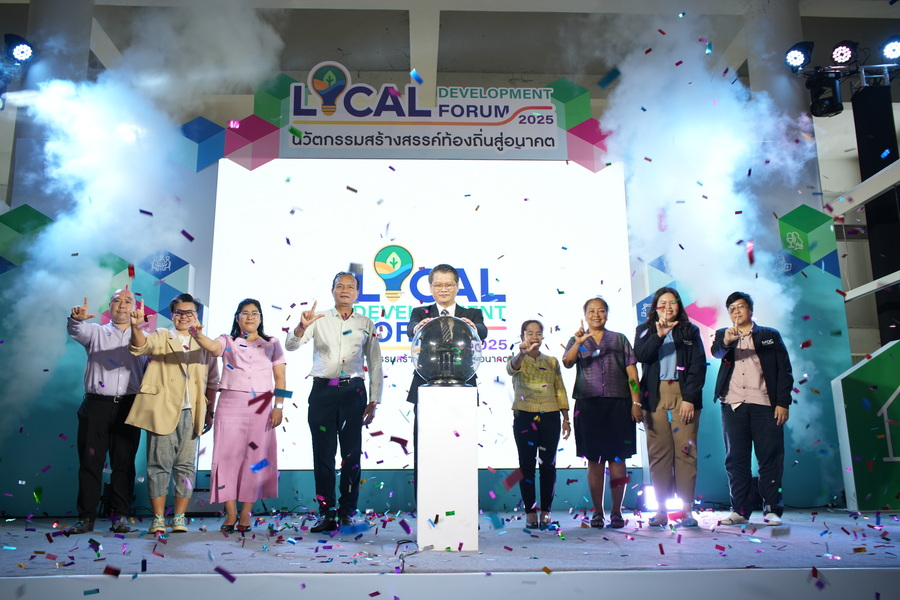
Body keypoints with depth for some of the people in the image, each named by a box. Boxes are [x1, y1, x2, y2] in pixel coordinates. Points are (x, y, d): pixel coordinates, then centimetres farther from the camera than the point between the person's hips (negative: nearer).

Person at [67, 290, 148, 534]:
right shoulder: (96, 333, 12)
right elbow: (76, 331, -10)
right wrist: (77, 318, -31)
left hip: (128, 407, 0)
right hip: (96, 405, 0)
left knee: (124, 463, 2)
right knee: (90, 462, 1)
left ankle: (119, 516, 8)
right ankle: (86, 517, 8)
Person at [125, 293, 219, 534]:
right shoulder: (162, 337, 9)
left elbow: (212, 381, 16)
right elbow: (141, 345, -13)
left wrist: (209, 412, 10)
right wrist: (136, 326, -34)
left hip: (191, 414, 2)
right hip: (163, 412, -2)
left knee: (186, 466, 3)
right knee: (159, 464, -2)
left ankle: (179, 517, 10)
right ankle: (158, 519, 5)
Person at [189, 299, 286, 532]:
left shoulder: (272, 344, 12)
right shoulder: (228, 341, 10)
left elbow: (280, 378, 6)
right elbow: (212, 347, -14)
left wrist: (278, 407, -4)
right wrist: (198, 336, -35)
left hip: (260, 406, 0)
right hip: (230, 404, 0)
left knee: (255, 458, -1)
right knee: (228, 455, -4)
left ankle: (246, 514, 7)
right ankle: (230, 513, 4)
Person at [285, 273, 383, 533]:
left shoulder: (366, 324, 10)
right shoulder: (319, 319, 8)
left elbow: (375, 365, 11)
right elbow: (291, 345, -4)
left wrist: (373, 401, 5)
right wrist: (302, 327, -25)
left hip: (353, 392, 0)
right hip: (322, 391, 0)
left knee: (351, 453, 3)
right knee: (323, 453, 1)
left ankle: (347, 512, 13)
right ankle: (326, 513, 8)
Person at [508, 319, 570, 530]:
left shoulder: (552, 362, 12)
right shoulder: (519, 360, 4)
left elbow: (560, 391, 12)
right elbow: (511, 368, -21)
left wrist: (566, 419, 7)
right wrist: (522, 353, -42)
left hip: (549, 417, 2)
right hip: (524, 417, -2)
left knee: (548, 465, 3)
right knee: (526, 465, 0)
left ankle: (546, 511, 11)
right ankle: (530, 511, 7)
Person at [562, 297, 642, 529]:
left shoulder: (619, 339, 14)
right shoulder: (577, 340, 13)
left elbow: (631, 372, 8)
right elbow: (567, 362, -7)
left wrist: (636, 402, -1)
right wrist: (578, 343, -24)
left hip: (618, 403, 0)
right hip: (589, 404, 0)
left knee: (617, 458, 0)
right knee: (594, 460, 2)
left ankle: (616, 511, 7)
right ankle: (597, 511, 10)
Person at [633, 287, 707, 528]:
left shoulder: (690, 331, 13)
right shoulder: (645, 330, 15)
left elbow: (698, 366, 4)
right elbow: (641, 355, -4)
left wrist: (690, 398, -6)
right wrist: (659, 335, -17)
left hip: (684, 396, 0)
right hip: (655, 397, 1)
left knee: (685, 451, -4)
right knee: (658, 453, -1)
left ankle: (687, 509, 1)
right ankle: (661, 508, 3)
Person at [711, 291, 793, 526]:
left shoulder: (770, 335, 12)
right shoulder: (724, 335, 15)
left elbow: (784, 371, 7)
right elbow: (716, 351, -8)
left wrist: (783, 402, -3)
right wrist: (725, 341, -30)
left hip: (764, 404, -1)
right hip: (733, 405, 1)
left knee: (770, 459, -1)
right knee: (736, 459, 2)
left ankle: (772, 510, 6)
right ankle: (740, 510, 7)